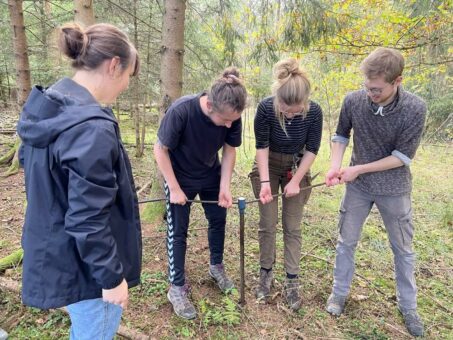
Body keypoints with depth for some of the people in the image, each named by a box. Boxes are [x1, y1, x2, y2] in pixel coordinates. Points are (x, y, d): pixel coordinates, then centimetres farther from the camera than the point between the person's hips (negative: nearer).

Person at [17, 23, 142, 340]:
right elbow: (88, 220, -28)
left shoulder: (46, 107, 1)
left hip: (56, 255, 9)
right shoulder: (92, 127, -29)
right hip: (85, 264, -9)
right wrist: (111, 276, -16)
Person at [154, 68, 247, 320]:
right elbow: (160, 150, -23)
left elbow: (229, 150, -8)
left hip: (211, 176, 5)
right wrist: (174, 188, -18)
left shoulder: (232, 116, -23)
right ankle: (177, 288, 20)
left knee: (218, 219, 15)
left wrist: (224, 187, -13)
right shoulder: (180, 111, -35)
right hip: (180, 178, -4)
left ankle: (216, 266, 40)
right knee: (177, 231, 4)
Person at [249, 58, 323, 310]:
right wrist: (265, 182, -23)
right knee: (268, 223, 3)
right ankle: (266, 272, 22)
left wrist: (295, 181, -14)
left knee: (293, 227, 4)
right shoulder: (266, 108, -26)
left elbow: (312, 150, -12)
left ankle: (293, 280, 16)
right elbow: (262, 146, -17)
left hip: (297, 167, 1)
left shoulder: (314, 112, -24)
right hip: (268, 166, 0)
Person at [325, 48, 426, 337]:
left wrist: (358, 169, -20)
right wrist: (335, 165, -15)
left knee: (403, 248, 14)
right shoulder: (353, 101, -15)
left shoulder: (415, 109, -21)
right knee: (346, 241, 12)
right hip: (358, 186, 2)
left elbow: (403, 157, -17)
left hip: (394, 189, -1)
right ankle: (340, 292, 33)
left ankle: (408, 306, 36)